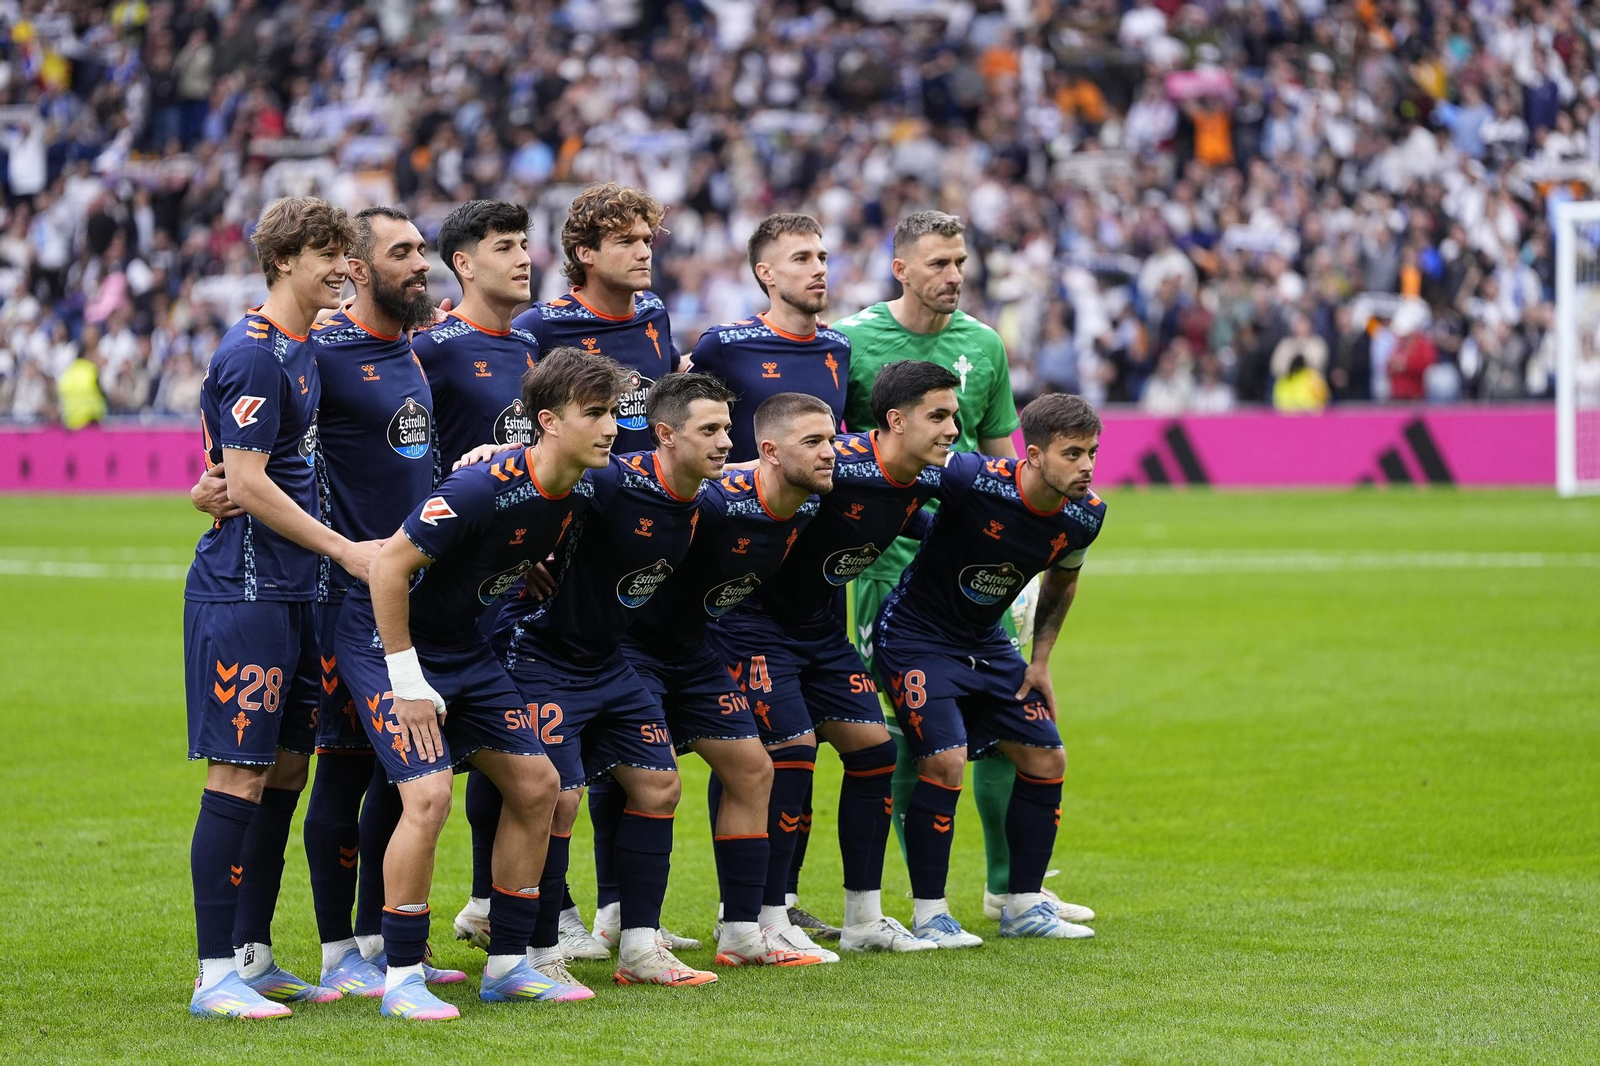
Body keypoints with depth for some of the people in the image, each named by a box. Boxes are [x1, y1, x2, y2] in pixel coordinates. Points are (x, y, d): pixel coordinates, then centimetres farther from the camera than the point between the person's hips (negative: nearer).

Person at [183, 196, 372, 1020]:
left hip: (290, 594, 9)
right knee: (239, 776, -8)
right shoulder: (254, 355, -14)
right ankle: (216, 976, -5)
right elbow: (247, 486, -18)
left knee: (286, 773, 11)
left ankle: (254, 957, 18)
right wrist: (346, 551, -14)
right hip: (242, 594, -9)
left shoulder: (300, 350, 15)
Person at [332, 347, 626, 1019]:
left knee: (535, 785, 6)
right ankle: (402, 980, -8)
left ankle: (508, 967, 16)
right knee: (429, 795, -20)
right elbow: (389, 566, -26)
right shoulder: (486, 488, -29)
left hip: (461, 641, 9)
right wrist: (407, 684, -23)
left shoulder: (578, 496, -4)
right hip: (386, 634, -9)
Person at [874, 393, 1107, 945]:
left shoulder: (1084, 516, -10)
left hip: (985, 642, 7)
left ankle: (1024, 905, 17)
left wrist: (1040, 660, 10)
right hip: (916, 635, -7)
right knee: (945, 760, -20)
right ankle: (929, 914, -5)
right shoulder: (975, 480, -31)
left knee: (1046, 758, 2)